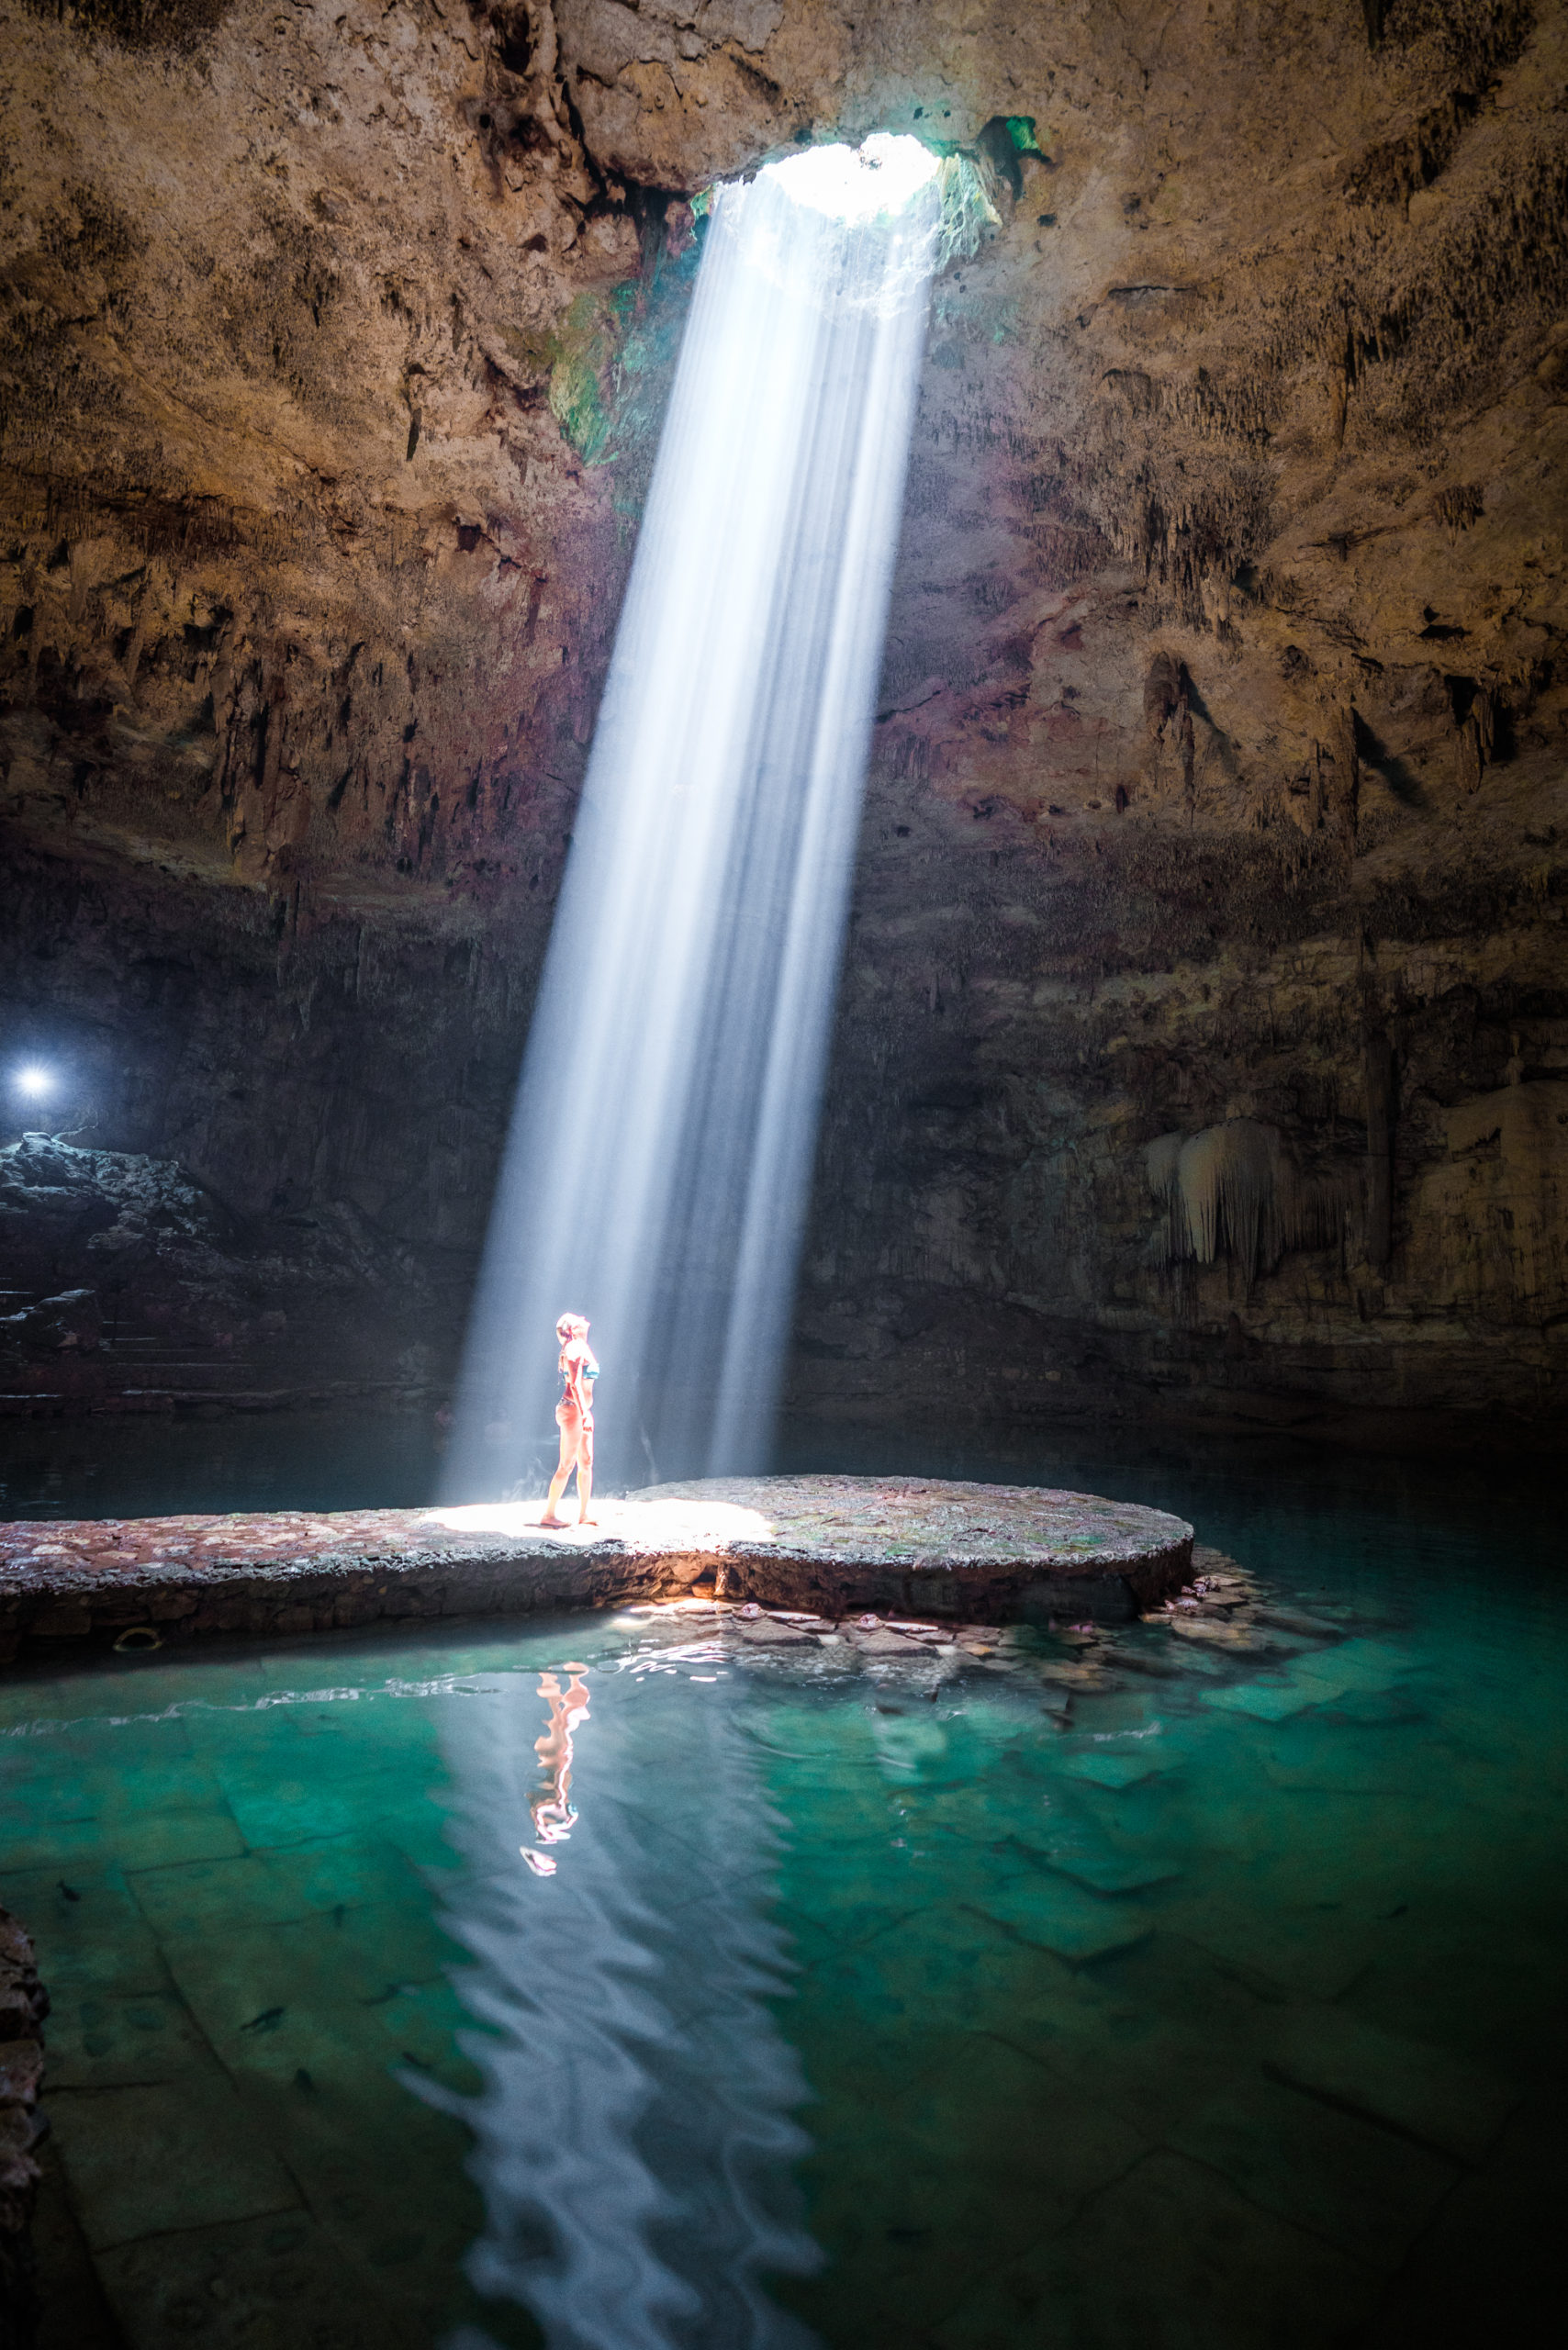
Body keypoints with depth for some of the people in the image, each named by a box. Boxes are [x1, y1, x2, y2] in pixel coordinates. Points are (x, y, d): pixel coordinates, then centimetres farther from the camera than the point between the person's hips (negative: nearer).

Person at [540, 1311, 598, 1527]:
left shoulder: (581, 1348, 17)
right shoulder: (575, 1349, -12)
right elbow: (575, 1384, -19)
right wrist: (584, 1414, -25)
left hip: (582, 1410, 9)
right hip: (572, 1410, -9)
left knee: (586, 1462, 10)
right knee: (567, 1464, -4)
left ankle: (585, 1514, 16)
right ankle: (549, 1514, 4)